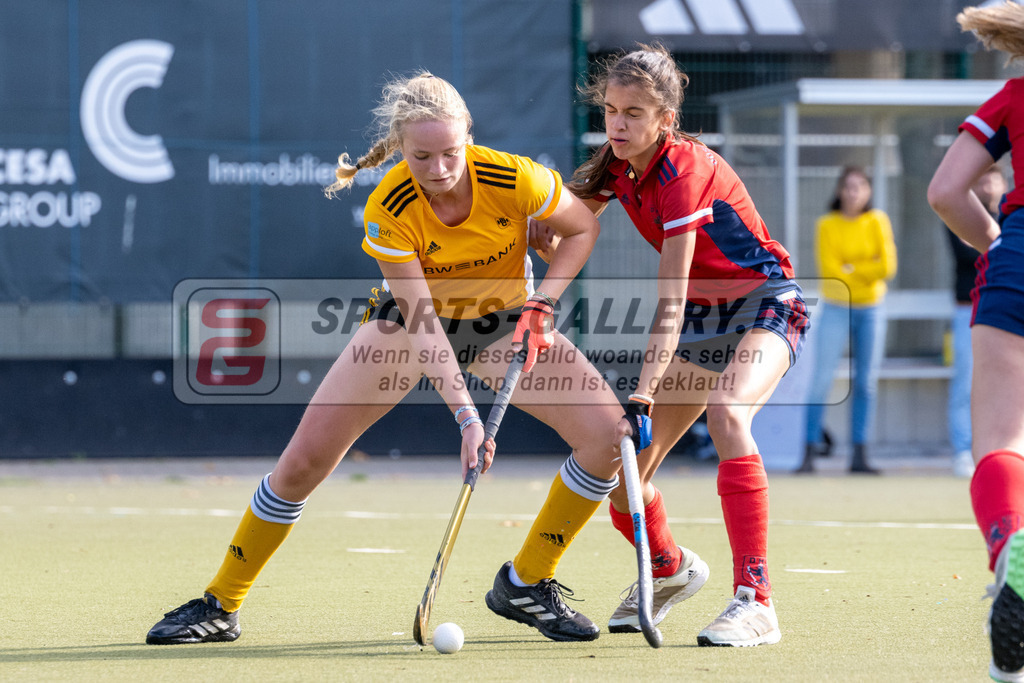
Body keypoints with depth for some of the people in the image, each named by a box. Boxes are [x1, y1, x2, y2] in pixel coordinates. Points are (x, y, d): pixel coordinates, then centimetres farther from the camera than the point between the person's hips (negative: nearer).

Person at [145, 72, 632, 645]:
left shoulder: (513, 178, -28)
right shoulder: (388, 210, -29)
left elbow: (583, 229, -7)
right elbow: (422, 324, -31)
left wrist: (541, 302, -20)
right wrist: (466, 416, -41)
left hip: (504, 320, 1)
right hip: (416, 318, -1)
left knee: (608, 432, -18)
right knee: (306, 456, -11)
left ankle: (526, 585, 1)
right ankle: (220, 607, 6)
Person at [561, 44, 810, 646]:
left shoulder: (684, 172, -28)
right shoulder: (616, 168, -5)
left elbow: (670, 305, -32)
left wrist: (642, 400, -37)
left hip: (767, 305, -7)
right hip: (703, 317, 7)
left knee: (725, 413, -38)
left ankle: (756, 602, -38)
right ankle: (670, 569, 33)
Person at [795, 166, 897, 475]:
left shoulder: (877, 222, 2)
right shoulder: (827, 224, -3)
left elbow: (887, 266, -7)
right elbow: (829, 269, -11)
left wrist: (849, 269, -10)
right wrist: (866, 270, -8)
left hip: (871, 309, 2)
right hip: (836, 308, -2)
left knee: (866, 382, 3)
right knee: (821, 379, -8)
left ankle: (859, 455, 6)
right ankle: (809, 453, -7)